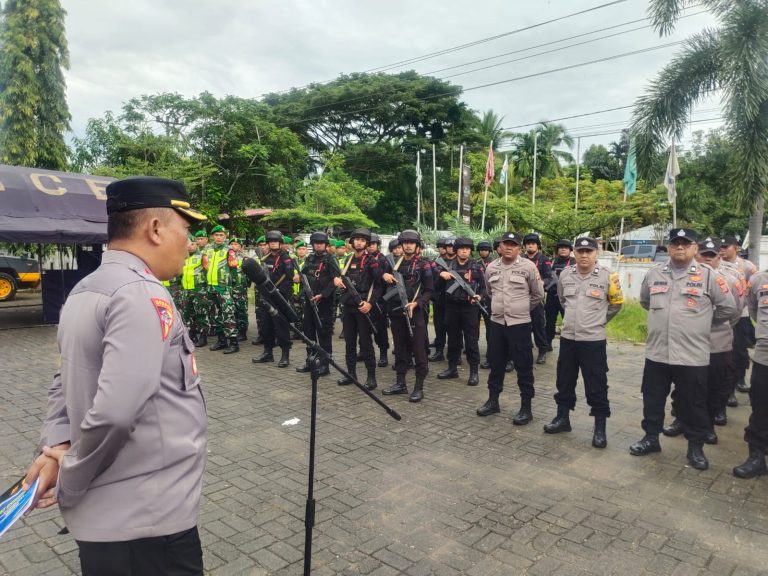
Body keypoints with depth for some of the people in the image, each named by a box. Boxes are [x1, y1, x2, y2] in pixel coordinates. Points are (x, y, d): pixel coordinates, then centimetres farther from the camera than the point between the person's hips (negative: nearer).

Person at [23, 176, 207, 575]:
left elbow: (66, 384, 14)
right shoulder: (142, 295, -22)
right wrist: (68, 486, -13)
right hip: (146, 521, -8)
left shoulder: (84, 292, 8)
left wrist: (56, 446, 0)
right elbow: (116, 411, -29)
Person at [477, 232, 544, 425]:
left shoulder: (528, 267, -7)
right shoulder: (491, 268, 5)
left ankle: (526, 408, 12)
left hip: (519, 324, -4)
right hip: (496, 322, 4)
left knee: (524, 367, 2)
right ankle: (493, 401, 26)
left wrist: (522, 309, 9)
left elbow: (538, 295, 2)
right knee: (496, 363, 13)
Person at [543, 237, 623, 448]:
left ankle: (600, 428, 15)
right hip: (568, 338, 4)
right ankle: (562, 418, 29)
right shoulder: (564, 274, 2)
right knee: (564, 381, 14)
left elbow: (616, 304, 8)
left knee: (596, 386, 3)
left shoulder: (607, 276, -8)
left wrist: (599, 321, 12)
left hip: (594, 340, -4)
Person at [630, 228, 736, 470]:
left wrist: (703, 321, 7)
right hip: (656, 352, 3)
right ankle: (651, 438, 31)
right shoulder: (654, 274, 5)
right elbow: (644, 301, 21)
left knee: (693, 404, 9)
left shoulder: (709, 276, -6)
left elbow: (728, 307, 1)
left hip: (692, 356, -3)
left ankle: (696, 447, 25)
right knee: (652, 400, 14)